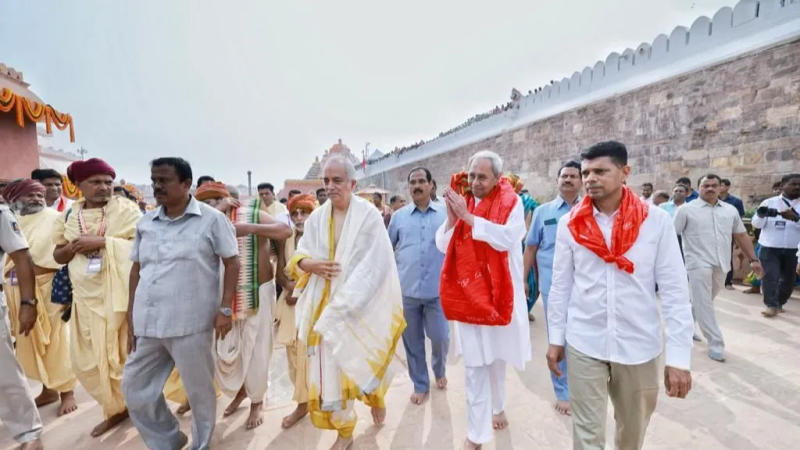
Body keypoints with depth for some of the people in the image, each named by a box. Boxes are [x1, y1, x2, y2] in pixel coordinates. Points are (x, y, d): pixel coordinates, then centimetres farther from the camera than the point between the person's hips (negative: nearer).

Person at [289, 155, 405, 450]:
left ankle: (376, 396, 47)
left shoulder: (369, 214, -11)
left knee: (364, 361, 11)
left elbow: (373, 266, -14)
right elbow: (300, 254, 11)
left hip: (362, 306, -3)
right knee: (328, 366, 7)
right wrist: (309, 264, -13)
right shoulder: (317, 217, 3)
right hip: (324, 304, 4)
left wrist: (344, 302, -19)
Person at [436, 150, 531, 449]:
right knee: (475, 364, 4)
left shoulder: (511, 202, -8)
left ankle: (497, 406, 46)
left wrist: (468, 216, -25)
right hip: (467, 293, 2)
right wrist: (452, 218, -18)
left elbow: (509, 238, -25)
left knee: (496, 356, 19)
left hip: (497, 292, -1)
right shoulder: (459, 200, 1)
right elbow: (442, 245, -1)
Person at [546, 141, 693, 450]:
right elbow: (560, 286, 1)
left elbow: (675, 291, -7)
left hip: (640, 346, 1)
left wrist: (679, 356, -10)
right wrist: (556, 338, 4)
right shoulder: (570, 224, -5)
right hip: (584, 344, 0)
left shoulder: (657, 221, -8)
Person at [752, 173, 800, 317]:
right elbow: (756, 224, -3)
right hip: (769, 248, -2)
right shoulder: (769, 202, 2)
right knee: (770, 276, -8)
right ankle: (772, 306, -1)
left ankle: (779, 303, 28)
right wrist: (760, 215, -24)